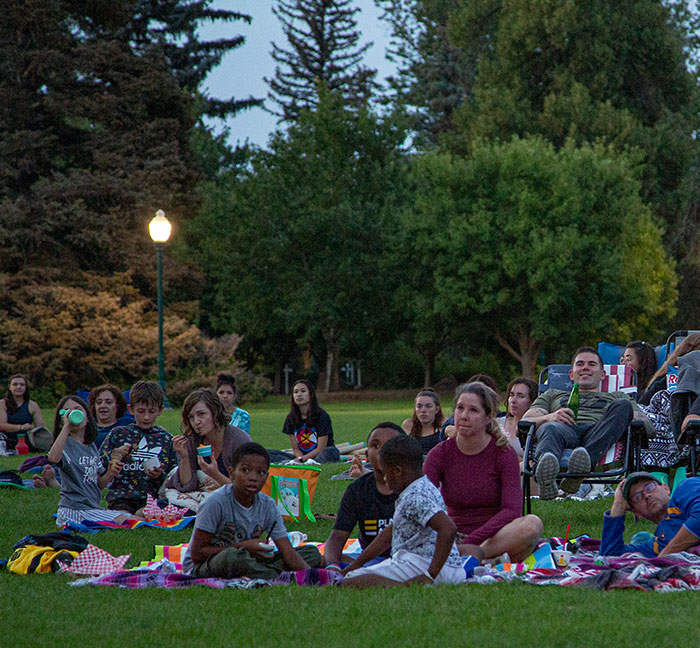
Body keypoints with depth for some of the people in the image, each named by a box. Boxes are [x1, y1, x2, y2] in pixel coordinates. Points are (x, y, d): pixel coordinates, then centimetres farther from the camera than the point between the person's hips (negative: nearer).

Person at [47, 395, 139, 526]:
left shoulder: (91, 447, 17)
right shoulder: (65, 444, -6)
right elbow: (53, 458, -32)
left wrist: (110, 473, -2)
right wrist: (66, 427, -28)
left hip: (93, 508, 8)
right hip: (74, 509, -8)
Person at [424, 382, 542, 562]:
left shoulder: (504, 454, -4)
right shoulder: (439, 454, 2)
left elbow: (512, 509, -16)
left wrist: (469, 542, -30)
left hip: (496, 538, -2)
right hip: (455, 538, 2)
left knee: (533, 524, -32)